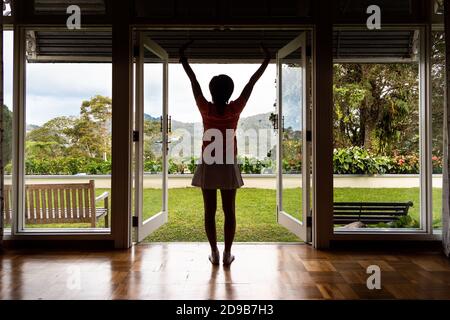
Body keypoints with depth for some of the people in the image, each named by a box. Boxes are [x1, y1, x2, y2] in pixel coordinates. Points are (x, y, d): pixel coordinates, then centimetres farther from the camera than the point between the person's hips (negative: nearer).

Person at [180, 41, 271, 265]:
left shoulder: (206, 109, -8)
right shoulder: (235, 110, -8)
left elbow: (193, 82, 1)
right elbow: (251, 83, 0)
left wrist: (183, 59, 13)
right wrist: (266, 61, 9)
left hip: (207, 167, 0)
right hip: (228, 167, 0)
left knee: (209, 211, 7)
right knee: (229, 211, 6)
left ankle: (214, 253, 13)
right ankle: (227, 254, 10)